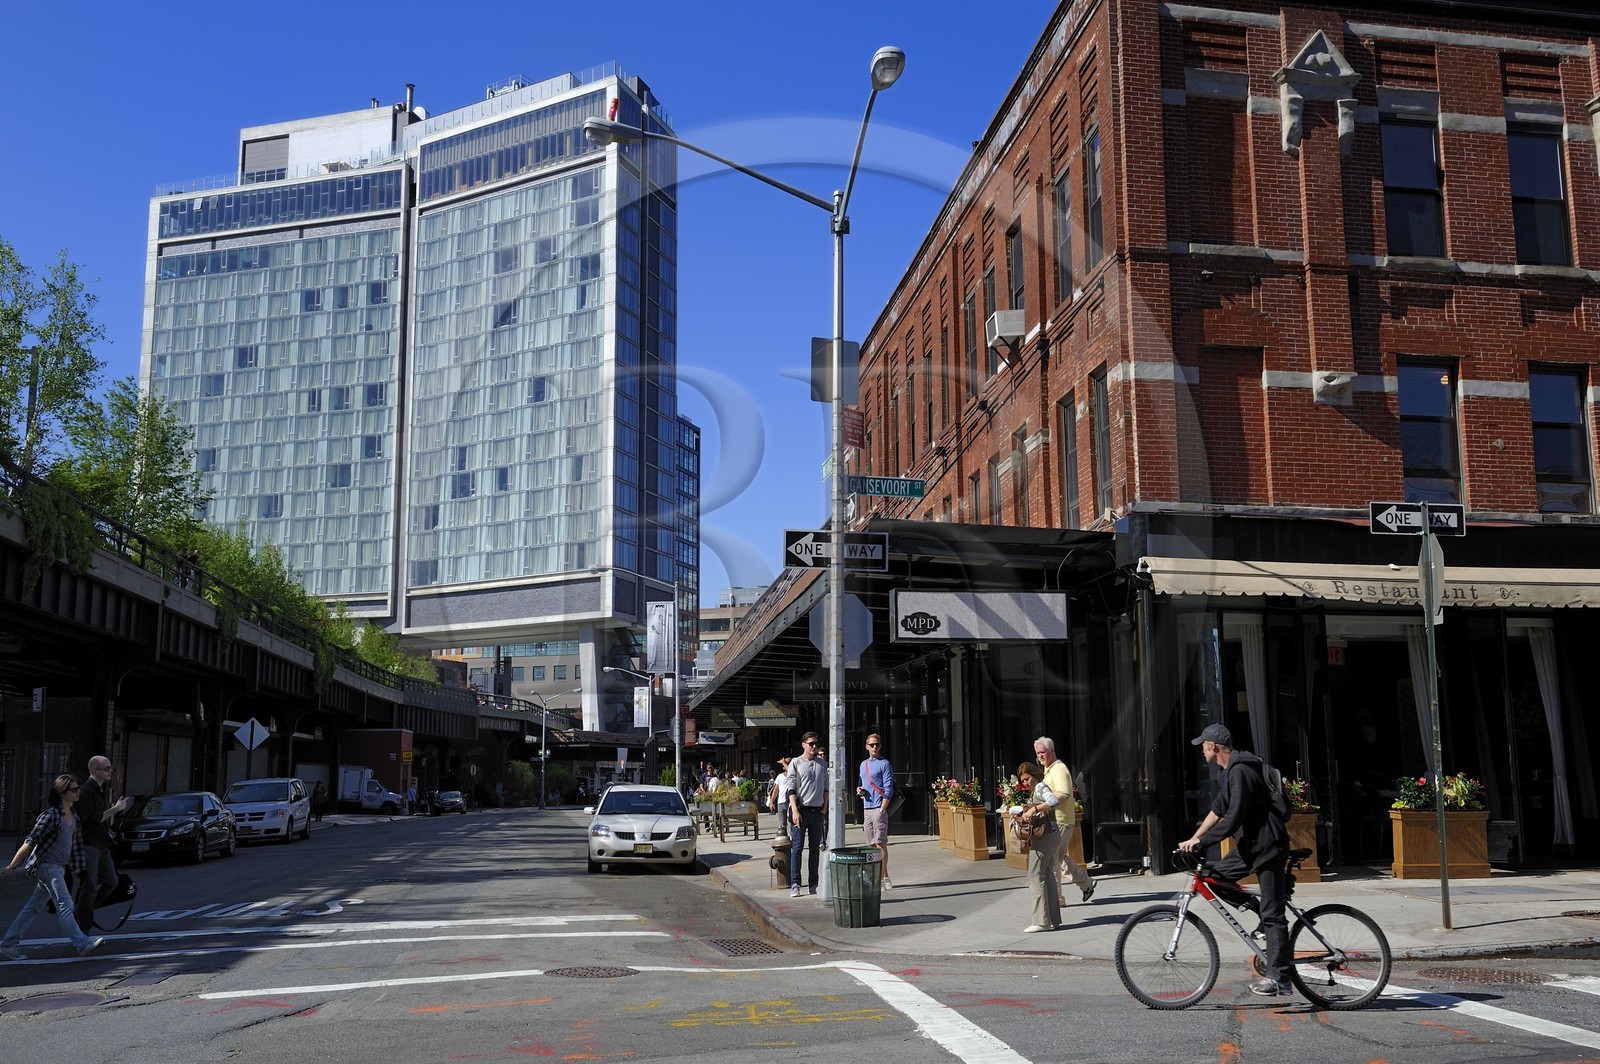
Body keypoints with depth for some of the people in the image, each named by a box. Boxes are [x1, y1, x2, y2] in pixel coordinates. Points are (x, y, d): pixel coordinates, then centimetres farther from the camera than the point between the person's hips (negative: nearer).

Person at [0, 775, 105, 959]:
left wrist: (77, 867, 17)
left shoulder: (73, 817, 12)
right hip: (47, 866, -9)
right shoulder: (51, 815, -15)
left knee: (33, 907, 11)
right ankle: (82, 944, -14)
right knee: (65, 905, -11)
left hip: (59, 868, 9)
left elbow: (76, 843, 18)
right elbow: (30, 841, -14)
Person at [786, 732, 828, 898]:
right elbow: (792, 788, -6)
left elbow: (826, 787, 16)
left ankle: (814, 884, 12)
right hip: (801, 809, -4)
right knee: (797, 847, -6)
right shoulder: (796, 763, -1)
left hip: (817, 810, 4)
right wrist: (795, 810, -14)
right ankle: (794, 885, -4)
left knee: (816, 848, 7)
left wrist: (825, 806, 6)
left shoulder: (822, 764, 12)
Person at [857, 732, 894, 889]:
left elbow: (888, 789, -9)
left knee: (880, 843, -9)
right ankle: (876, 876, 12)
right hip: (866, 808, 7)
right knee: (872, 844, 8)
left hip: (879, 808, -7)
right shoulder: (863, 764, 18)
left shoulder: (884, 764, -4)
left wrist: (882, 810, -16)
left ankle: (883, 877, -7)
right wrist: (859, 789, 3)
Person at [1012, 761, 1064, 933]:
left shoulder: (1041, 787, -11)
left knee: (1035, 876, -8)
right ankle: (1053, 919, 14)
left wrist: (1034, 809, -29)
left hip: (1044, 837, -10)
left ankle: (1041, 921, -9)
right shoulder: (1036, 790, 20)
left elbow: (1054, 801, -29)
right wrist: (1022, 813, 5)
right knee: (1048, 877, 11)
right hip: (1050, 836, 10)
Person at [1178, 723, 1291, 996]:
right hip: (1250, 844, 10)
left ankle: (1278, 977, -3)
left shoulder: (1241, 771, -19)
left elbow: (1234, 818, -26)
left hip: (1267, 846, -10)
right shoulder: (1231, 770, 14)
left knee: (1272, 914, -7)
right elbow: (1218, 810, 17)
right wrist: (1194, 839, 11)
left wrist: (1202, 841, -21)